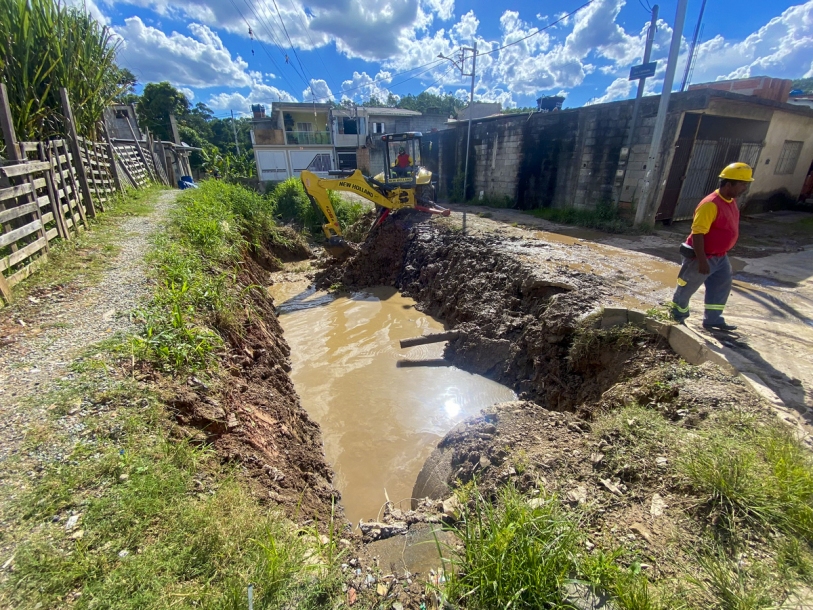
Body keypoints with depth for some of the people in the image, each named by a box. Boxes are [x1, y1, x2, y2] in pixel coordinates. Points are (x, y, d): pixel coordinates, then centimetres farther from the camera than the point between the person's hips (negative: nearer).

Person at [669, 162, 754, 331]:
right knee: (687, 288, 7)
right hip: (704, 257, -10)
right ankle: (677, 316, 25)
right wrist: (702, 261, -27)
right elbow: (698, 233, -27)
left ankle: (713, 320, 26)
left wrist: (723, 253, 22)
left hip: (721, 256, 10)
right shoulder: (710, 204, -24)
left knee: (722, 287, 15)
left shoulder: (731, 201, 6)